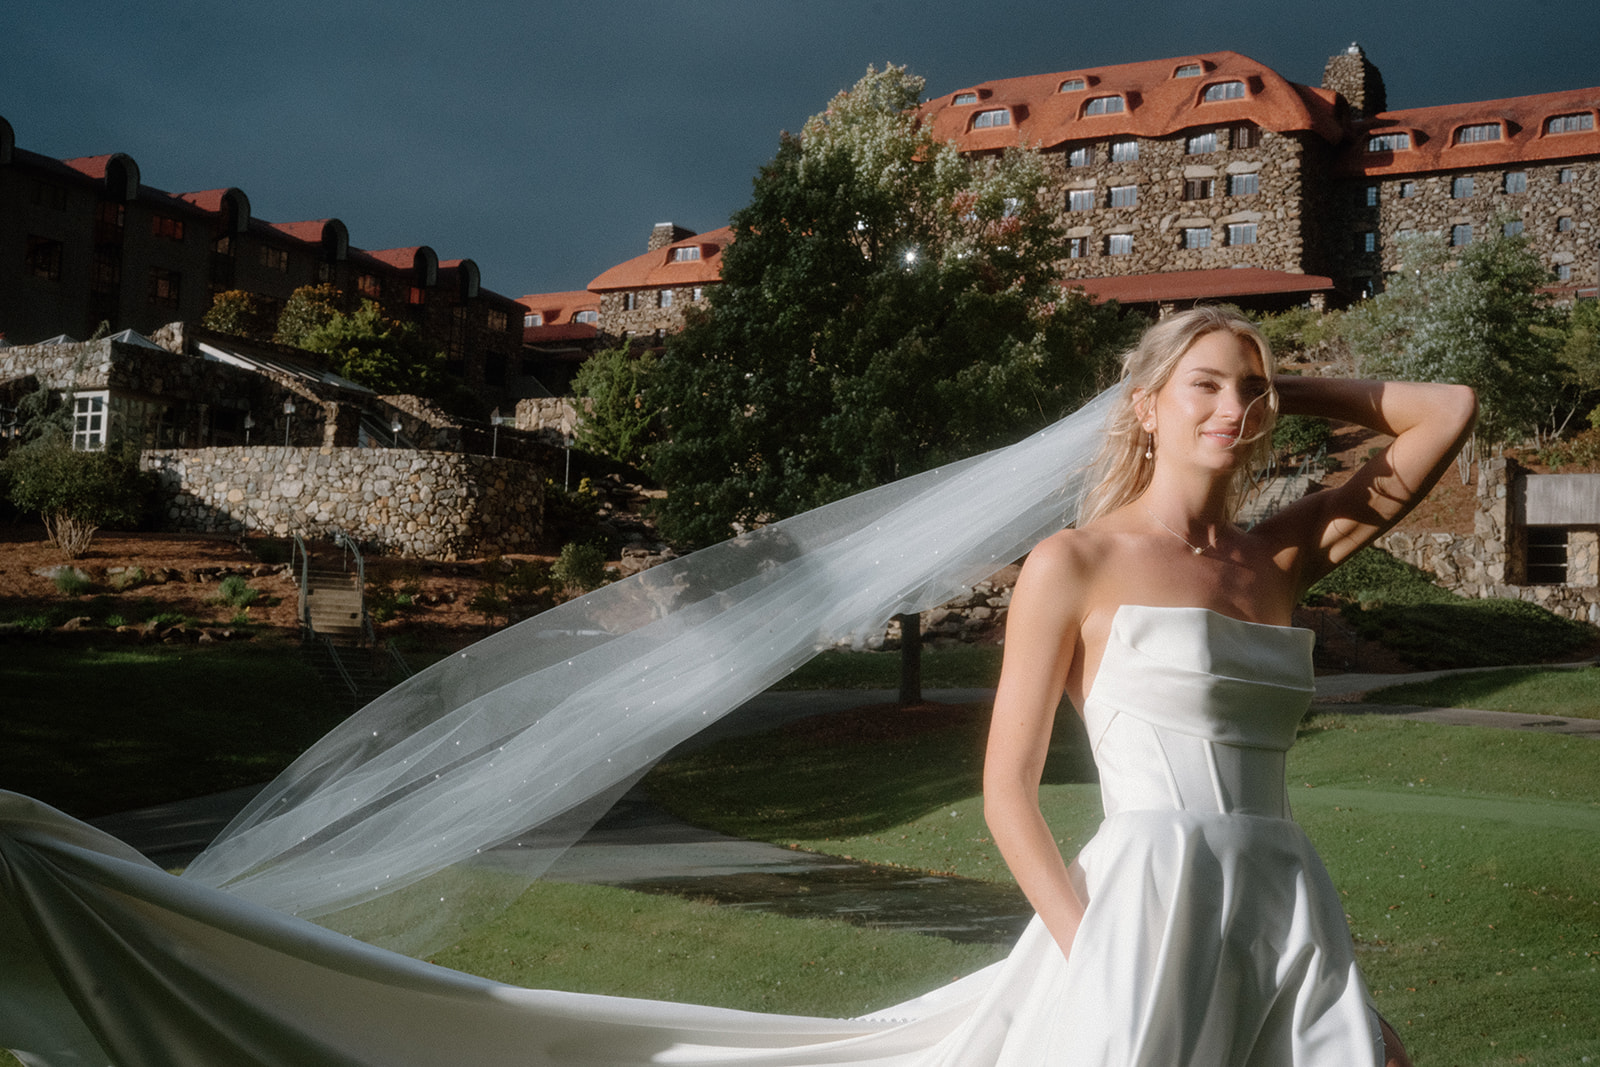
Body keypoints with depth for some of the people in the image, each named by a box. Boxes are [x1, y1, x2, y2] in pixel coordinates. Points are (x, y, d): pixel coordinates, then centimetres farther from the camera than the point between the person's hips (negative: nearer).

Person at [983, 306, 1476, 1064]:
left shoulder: (1278, 559, 12)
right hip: (1150, 910, -5)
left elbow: (1449, 411, 18)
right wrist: (1090, 955, -13)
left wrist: (1286, 393, 15)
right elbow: (1007, 791, -4)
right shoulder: (1075, 564, -1)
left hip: (1289, 914, 5)